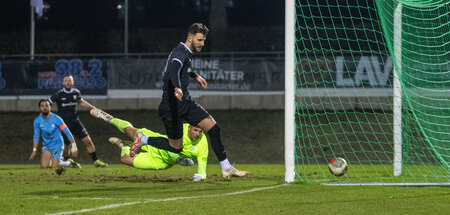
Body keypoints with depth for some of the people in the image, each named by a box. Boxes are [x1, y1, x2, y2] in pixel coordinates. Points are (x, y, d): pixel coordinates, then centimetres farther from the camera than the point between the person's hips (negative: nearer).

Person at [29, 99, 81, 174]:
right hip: (46, 146, 4)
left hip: (57, 145, -4)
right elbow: (36, 136, 3)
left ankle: (69, 162, 17)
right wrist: (34, 151, 0)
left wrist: (73, 145, -9)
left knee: (55, 167, -14)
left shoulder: (56, 119, -16)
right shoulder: (37, 121, -7)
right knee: (44, 166, -14)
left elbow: (67, 132, -9)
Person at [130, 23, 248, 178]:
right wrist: (177, 87, -58)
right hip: (172, 105, -9)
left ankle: (226, 168, 3)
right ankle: (142, 140, 18)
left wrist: (195, 76, 44)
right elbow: (173, 68, -41)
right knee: (176, 147, -4)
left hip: (185, 102, 9)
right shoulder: (181, 53, -18)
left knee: (213, 127, -1)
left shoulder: (187, 53, 13)